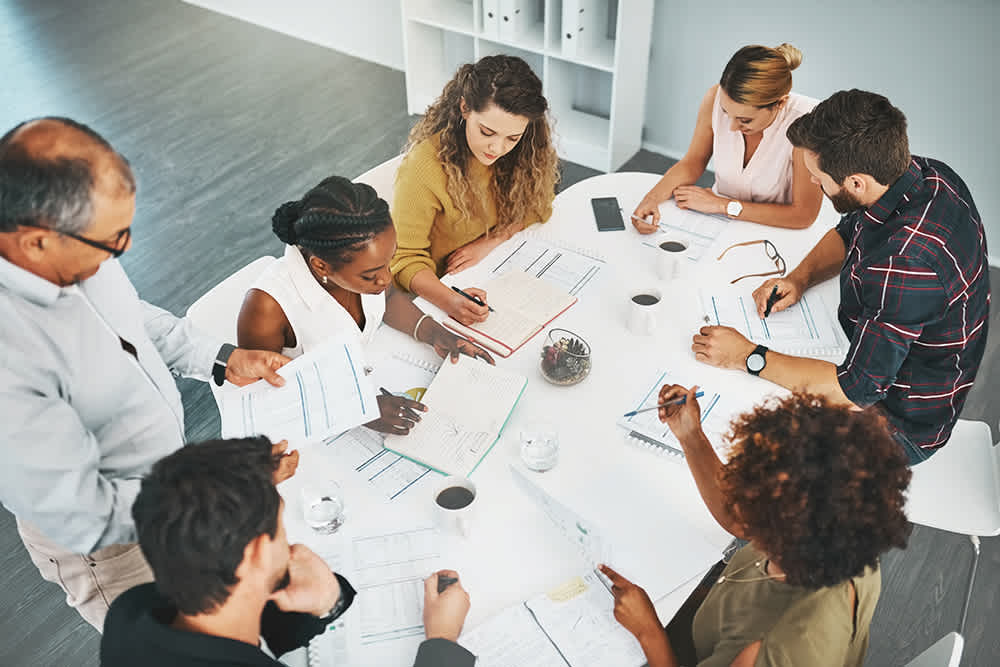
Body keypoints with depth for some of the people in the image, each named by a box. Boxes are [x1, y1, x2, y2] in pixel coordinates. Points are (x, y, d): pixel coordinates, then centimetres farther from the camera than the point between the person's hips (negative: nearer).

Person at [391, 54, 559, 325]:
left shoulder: (525, 149, -10)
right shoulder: (424, 168, -25)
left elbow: (535, 205, 6)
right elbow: (405, 258, -20)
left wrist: (489, 242, -12)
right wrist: (450, 301, -40)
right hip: (444, 285, -4)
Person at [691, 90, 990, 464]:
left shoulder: (908, 264, -38)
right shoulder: (921, 173, -10)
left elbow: (856, 389, -32)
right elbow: (847, 235, 11)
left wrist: (748, 357, -27)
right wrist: (799, 278, -7)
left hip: (901, 425, -9)